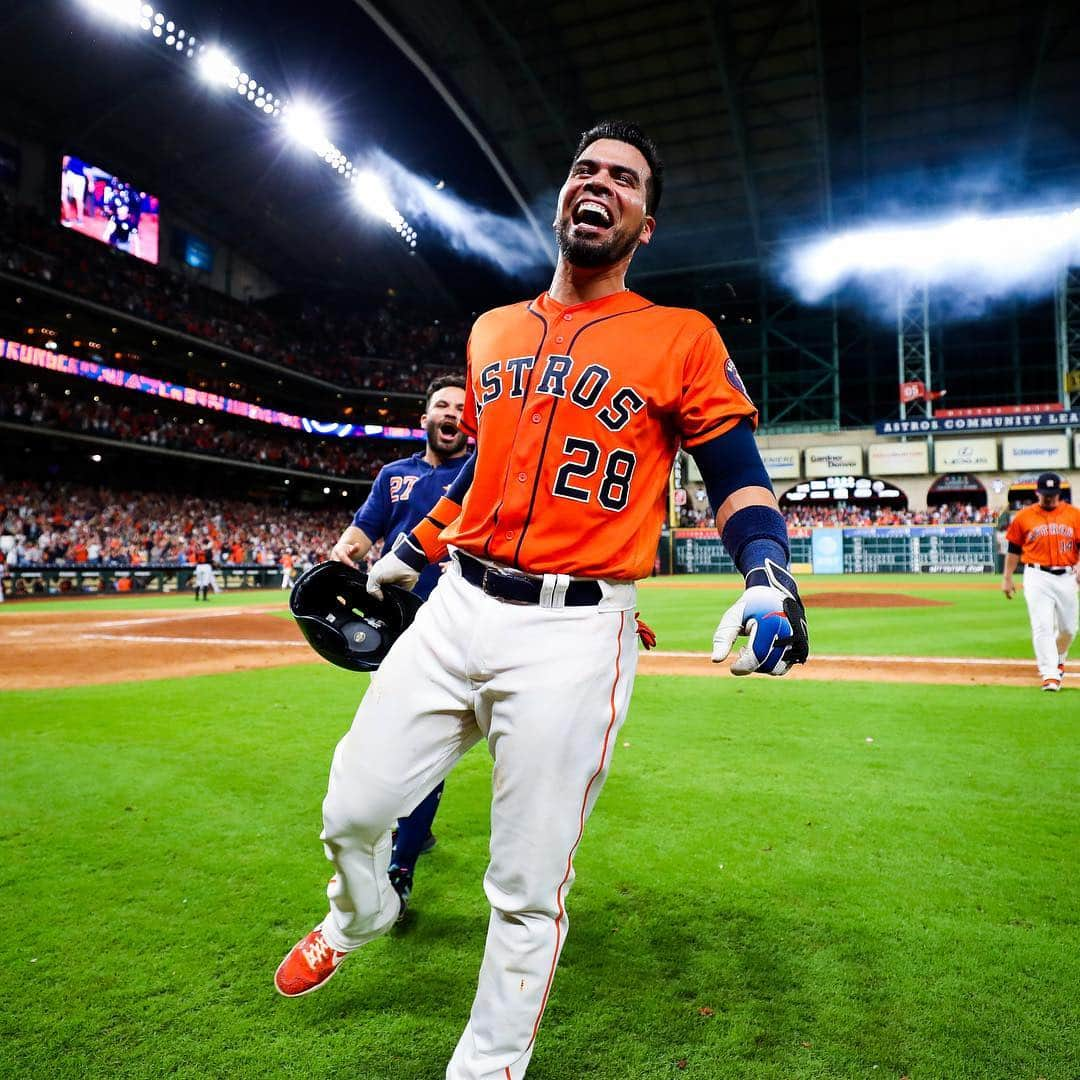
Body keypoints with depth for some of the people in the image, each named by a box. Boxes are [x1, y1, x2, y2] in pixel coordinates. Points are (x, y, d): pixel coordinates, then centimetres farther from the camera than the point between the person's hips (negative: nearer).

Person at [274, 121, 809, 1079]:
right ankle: (358, 918, 46)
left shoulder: (682, 338, 2)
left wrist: (769, 577, -18)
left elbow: (739, 476, 0)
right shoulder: (493, 331, 16)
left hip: (575, 637, -4)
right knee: (351, 812, 10)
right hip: (457, 607, 5)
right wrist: (406, 551, 28)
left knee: (526, 891, 5)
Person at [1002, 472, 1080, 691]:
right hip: (1037, 577, -2)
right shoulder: (1024, 516, 3)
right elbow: (1013, 549, 8)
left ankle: (1058, 659, 39)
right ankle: (1050, 675, -7)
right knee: (1042, 626, -9)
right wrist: (1007, 578, 6)